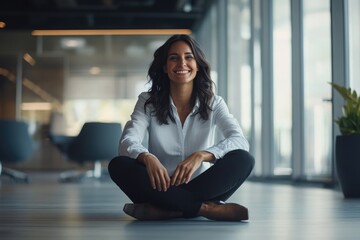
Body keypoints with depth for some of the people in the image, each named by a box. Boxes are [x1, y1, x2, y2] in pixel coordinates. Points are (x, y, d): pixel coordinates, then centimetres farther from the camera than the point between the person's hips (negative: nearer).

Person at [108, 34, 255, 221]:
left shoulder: (213, 103, 3)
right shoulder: (148, 102, 3)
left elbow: (240, 141, -14)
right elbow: (127, 142, -13)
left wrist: (200, 156, -33)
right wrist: (147, 158, -36)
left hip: (202, 187, 0)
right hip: (161, 189, 0)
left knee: (244, 160, -25)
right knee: (118, 165, -27)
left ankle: (165, 210, -30)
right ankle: (206, 208, -31)